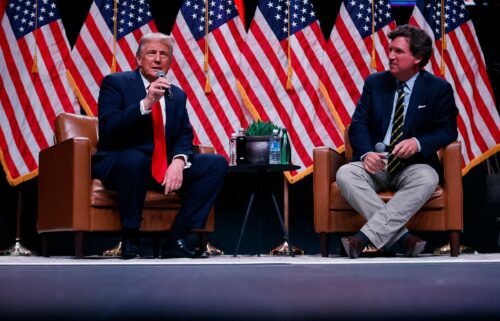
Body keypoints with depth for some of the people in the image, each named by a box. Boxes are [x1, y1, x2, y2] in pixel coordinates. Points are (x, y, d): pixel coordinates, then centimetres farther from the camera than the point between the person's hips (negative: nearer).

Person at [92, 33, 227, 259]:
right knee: (134, 159, -40)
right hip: (120, 163, -6)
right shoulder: (115, 83, 0)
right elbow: (108, 130, -14)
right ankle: (130, 240, -19)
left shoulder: (177, 95, 17)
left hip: (165, 167, 6)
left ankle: (176, 239, -10)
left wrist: (179, 161, -16)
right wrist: (146, 103, -24)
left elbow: (185, 136, 7)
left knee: (217, 164, -10)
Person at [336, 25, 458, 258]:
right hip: (375, 163, 2)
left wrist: (418, 143, -21)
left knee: (427, 178, -37)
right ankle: (401, 238, -32)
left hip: (412, 165, -2)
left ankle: (364, 238, -38)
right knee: (345, 174, -30)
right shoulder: (374, 83, 11)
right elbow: (358, 123, 5)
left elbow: (448, 130, 0)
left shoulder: (438, 88, 4)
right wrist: (366, 153, -16)